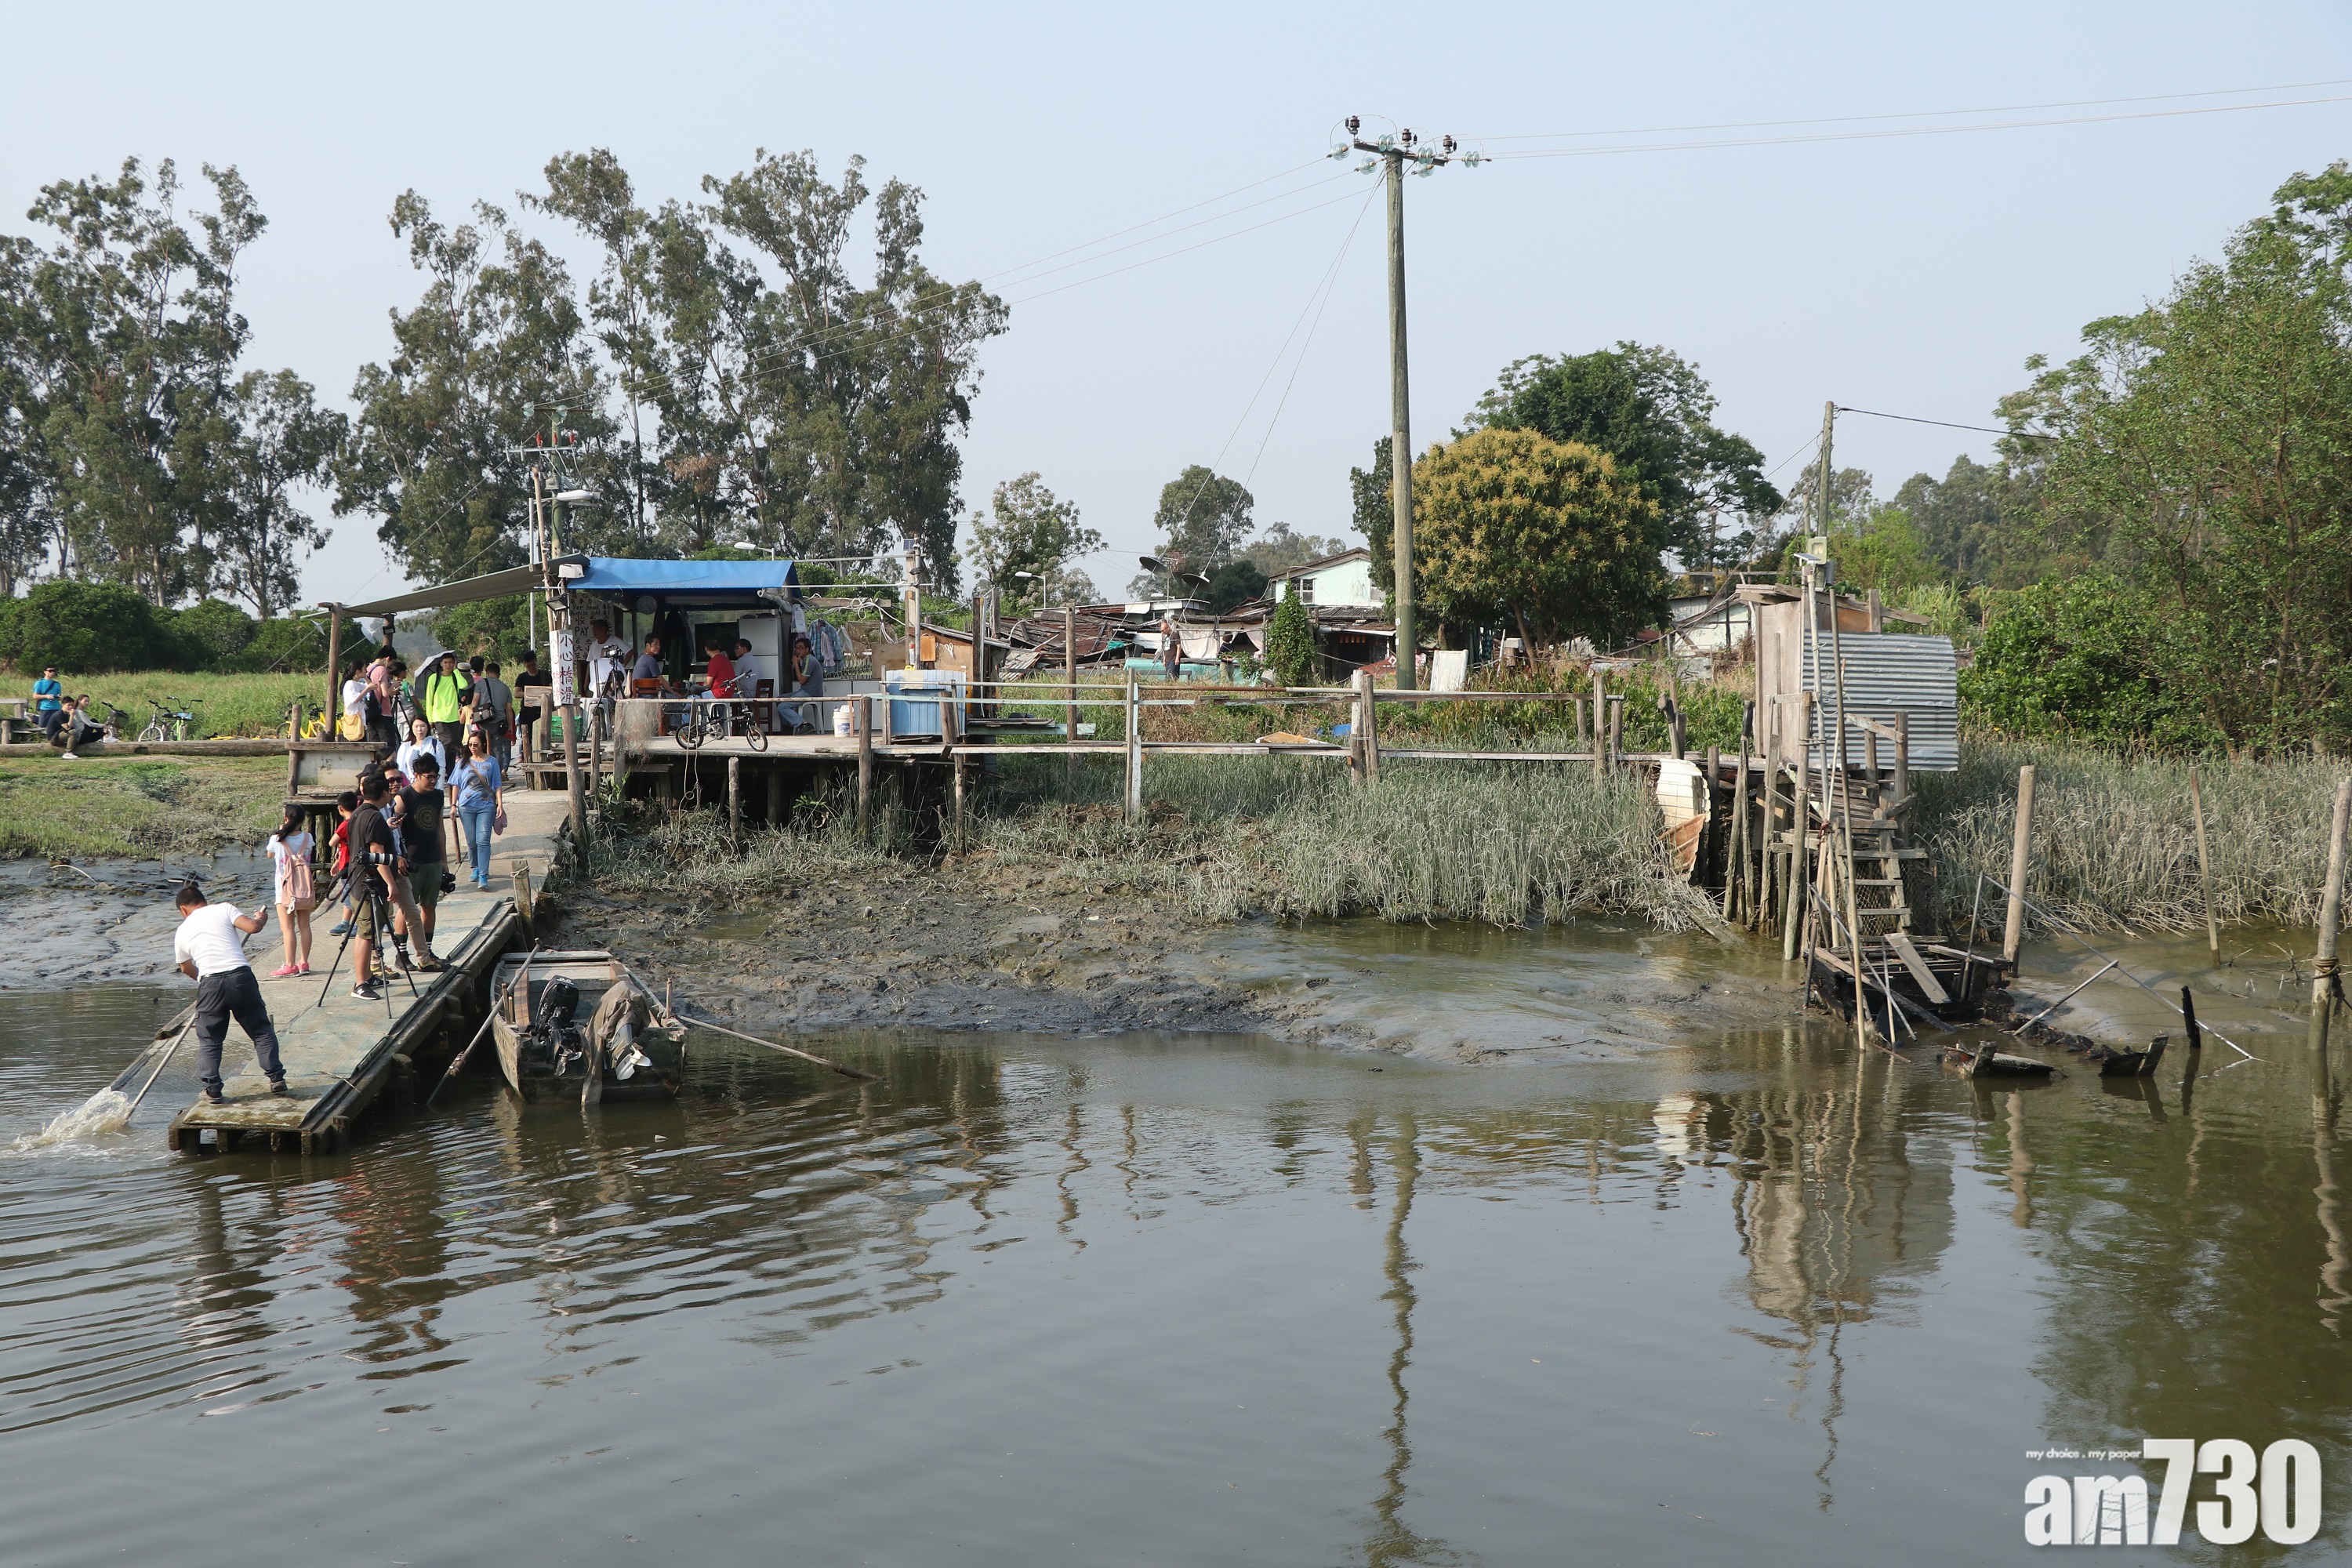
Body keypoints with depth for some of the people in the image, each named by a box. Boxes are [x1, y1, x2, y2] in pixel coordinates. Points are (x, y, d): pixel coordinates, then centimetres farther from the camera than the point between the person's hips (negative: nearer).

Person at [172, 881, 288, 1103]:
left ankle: (212, 1090, 9)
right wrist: (261, 919, 20)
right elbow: (252, 926, -4)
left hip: (209, 983, 1)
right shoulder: (224, 909, 10)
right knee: (261, 1031, 11)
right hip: (241, 976, -1)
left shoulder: (182, 931, 20)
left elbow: (186, 968, 34)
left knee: (209, 1040, 14)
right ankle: (277, 1080, 9)